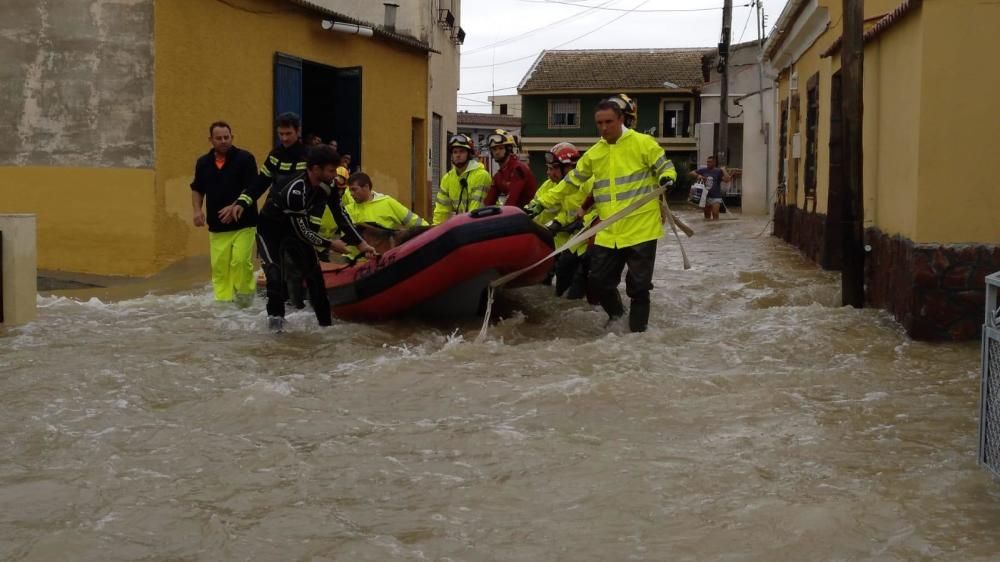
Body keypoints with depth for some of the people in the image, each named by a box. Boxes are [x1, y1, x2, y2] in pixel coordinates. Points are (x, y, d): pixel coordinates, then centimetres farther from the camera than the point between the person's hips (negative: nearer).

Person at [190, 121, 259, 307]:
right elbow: (197, 189, 21)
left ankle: (244, 296, 7)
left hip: (243, 222, -4)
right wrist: (197, 210, 4)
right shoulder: (203, 162, 9)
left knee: (241, 261, -13)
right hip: (217, 225, 4)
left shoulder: (245, 158, -5)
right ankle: (222, 299, 10)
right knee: (219, 264, 0)